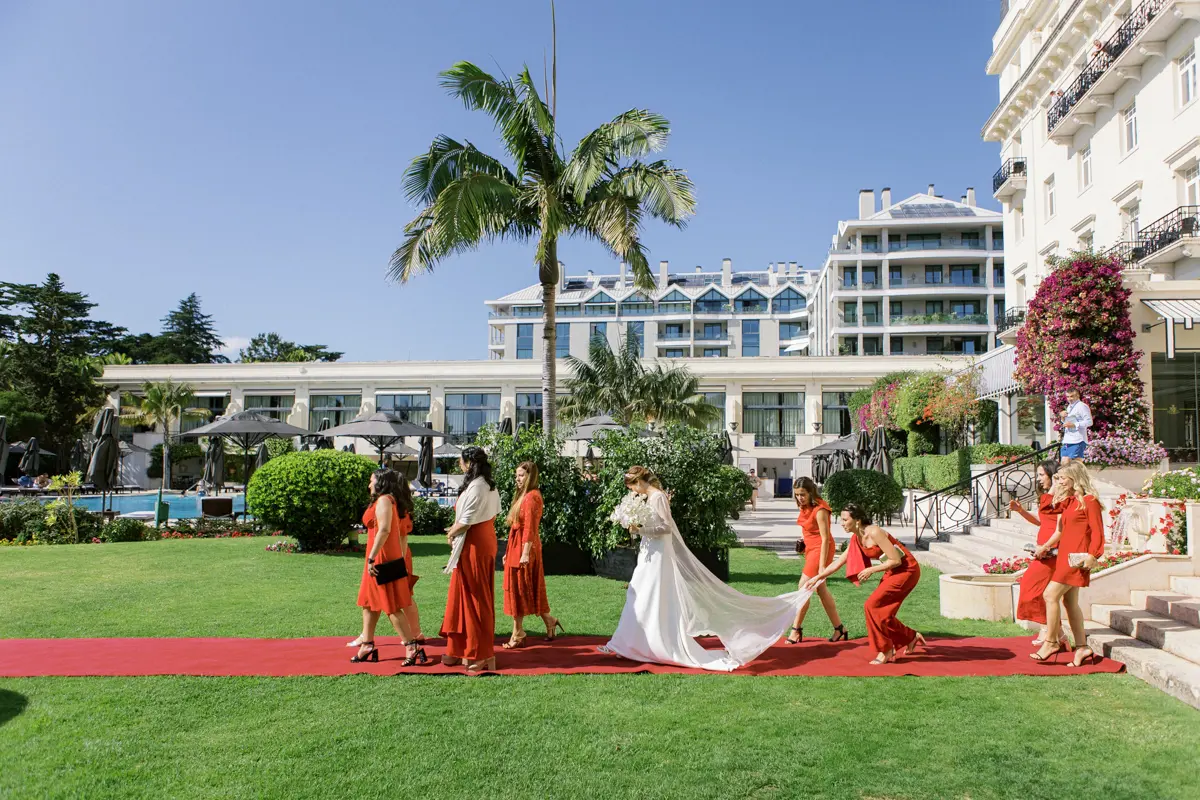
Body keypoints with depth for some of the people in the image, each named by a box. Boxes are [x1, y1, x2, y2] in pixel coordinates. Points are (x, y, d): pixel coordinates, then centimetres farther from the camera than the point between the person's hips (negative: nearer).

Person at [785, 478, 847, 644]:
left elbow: (825, 538, -21)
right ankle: (839, 628, 22)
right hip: (811, 548, 9)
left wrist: (822, 566, -22)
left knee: (804, 586, -11)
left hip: (821, 549, -9)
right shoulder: (805, 507, 3)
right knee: (821, 589, 13)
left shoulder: (819, 509, -20)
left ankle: (796, 629, -3)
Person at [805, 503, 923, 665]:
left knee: (872, 606, -12)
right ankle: (911, 638, 28)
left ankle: (885, 650, 1)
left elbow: (896, 560, -23)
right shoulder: (856, 539, 2)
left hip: (906, 570, -9)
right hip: (893, 571, 9)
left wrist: (871, 570, -17)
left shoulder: (874, 533, -25)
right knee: (881, 611, 9)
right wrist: (818, 577, 12)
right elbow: (839, 562, 12)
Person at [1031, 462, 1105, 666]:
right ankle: (1082, 647, 15)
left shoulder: (1089, 500, -9)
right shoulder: (1069, 501, 18)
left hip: (1077, 556, -9)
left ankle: (1051, 642, -4)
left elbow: (1097, 531, -14)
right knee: (1069, 601, 9)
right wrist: (1045, 547, 21)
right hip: (1065, 554, 9)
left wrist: (1092, 555, -21)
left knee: (1051, 594, -13)